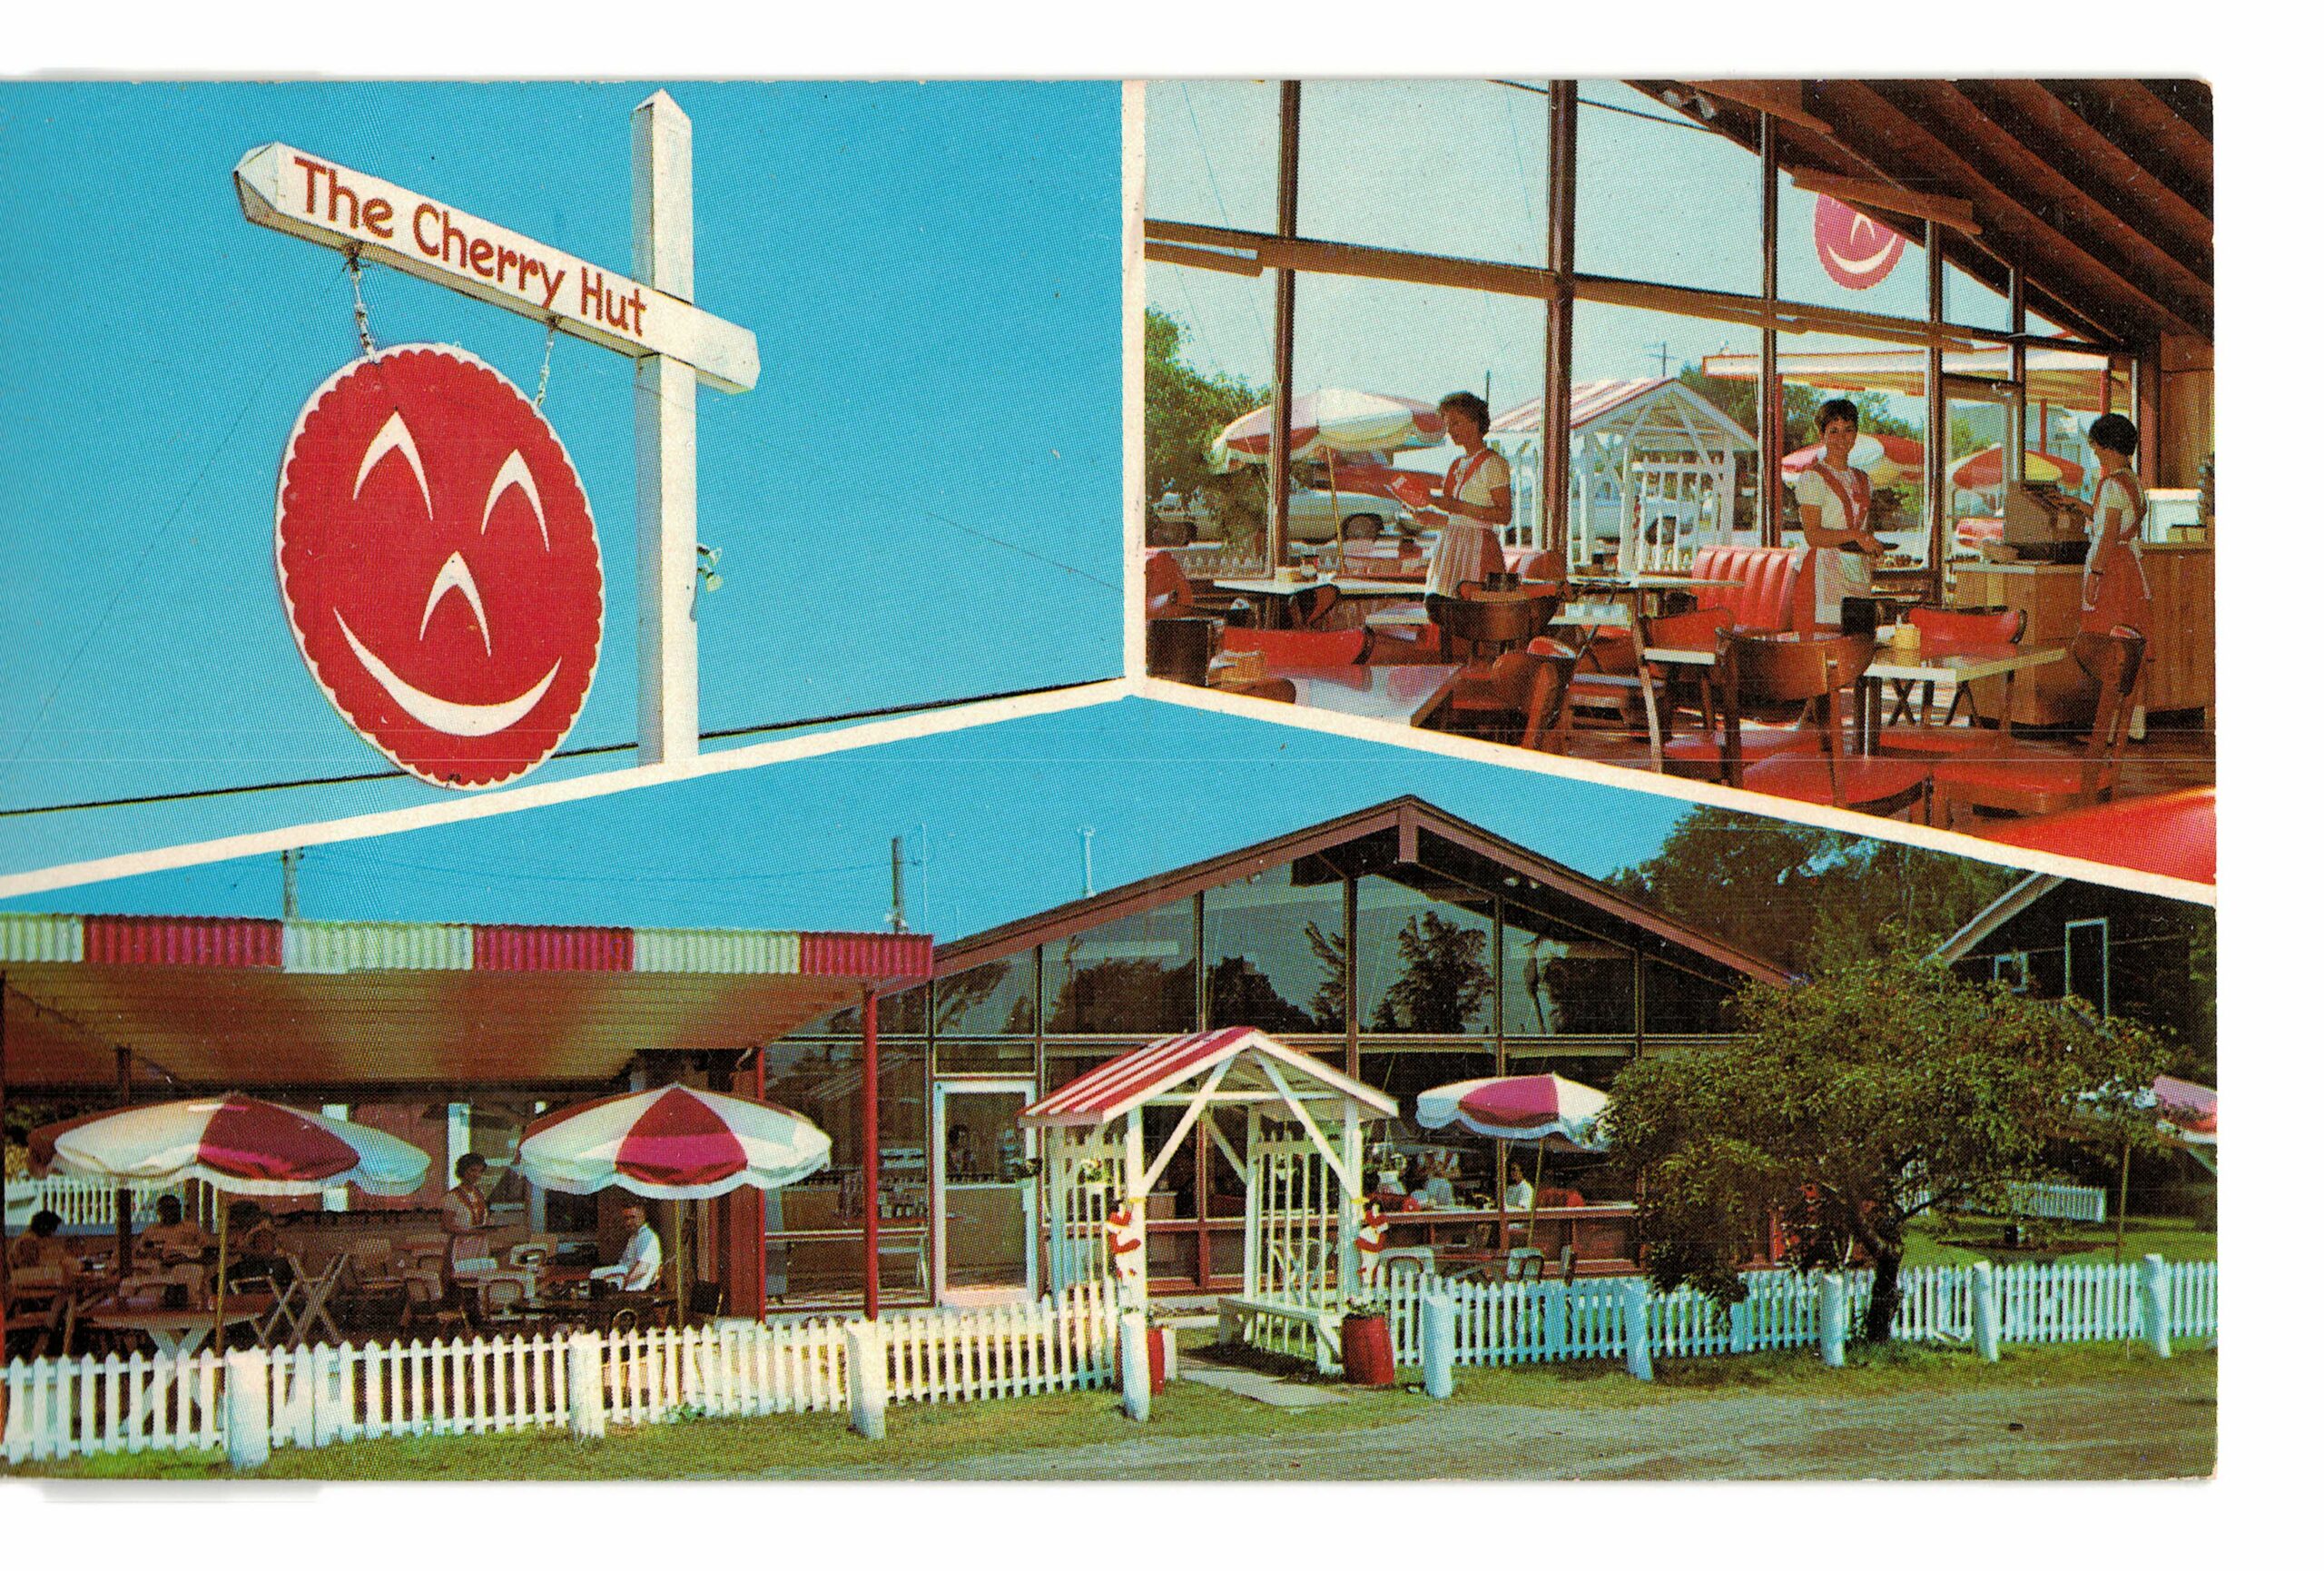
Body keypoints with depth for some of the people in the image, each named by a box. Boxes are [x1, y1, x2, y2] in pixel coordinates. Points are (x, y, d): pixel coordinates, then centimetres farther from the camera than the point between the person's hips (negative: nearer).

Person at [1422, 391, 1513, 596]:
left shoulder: (1493, 463, -6)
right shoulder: (1457, 466, 19)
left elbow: (1504, 515, -14)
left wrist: (1459, 506, -18)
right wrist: (1430, 517, 5)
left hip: (1479, 549, -8)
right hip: (1450, 549, 8)